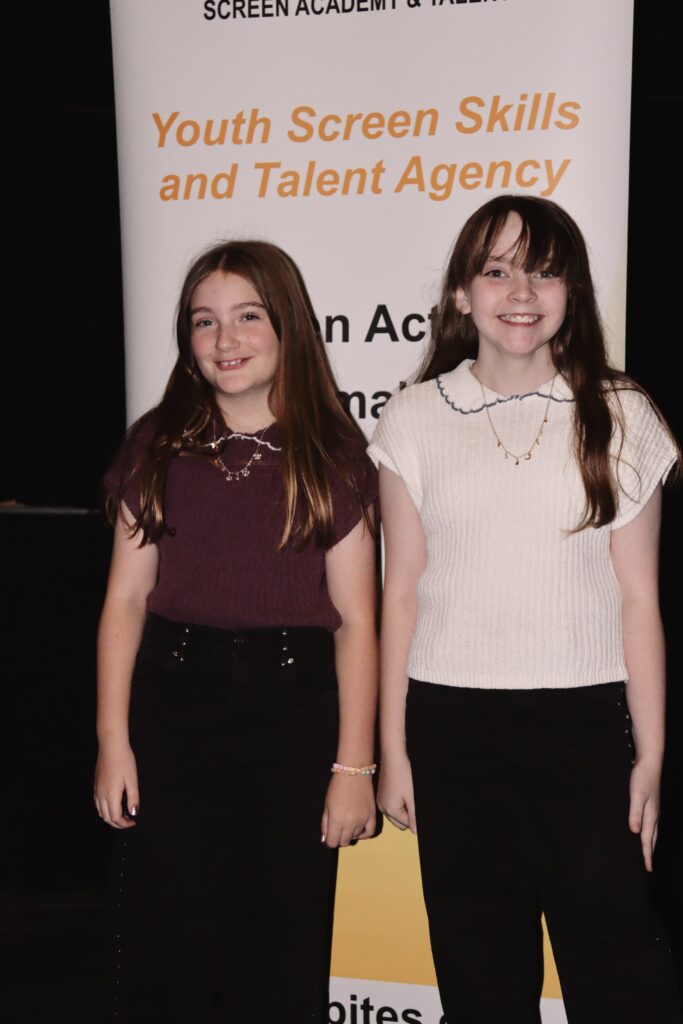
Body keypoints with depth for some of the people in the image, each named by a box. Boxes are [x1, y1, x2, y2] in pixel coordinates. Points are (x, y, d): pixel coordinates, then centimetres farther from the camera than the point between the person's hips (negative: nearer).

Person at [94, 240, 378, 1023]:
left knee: (280, 955, 9)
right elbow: (126, 597, 3)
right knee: (166, 953, 8)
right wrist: (113, 740, -2)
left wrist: (353, 763, -5)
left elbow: (355, 619, -2)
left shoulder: (332, 457, 0)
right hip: (173, 700, 1)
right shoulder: (157, 446, 5)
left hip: (293, 703, -1)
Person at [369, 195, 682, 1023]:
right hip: (454, 726, 1)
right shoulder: (416, 417, 1)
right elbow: (402, 592, 3)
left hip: (586, 718, 0)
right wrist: (391, 749, 3)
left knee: (615, 957, 4)